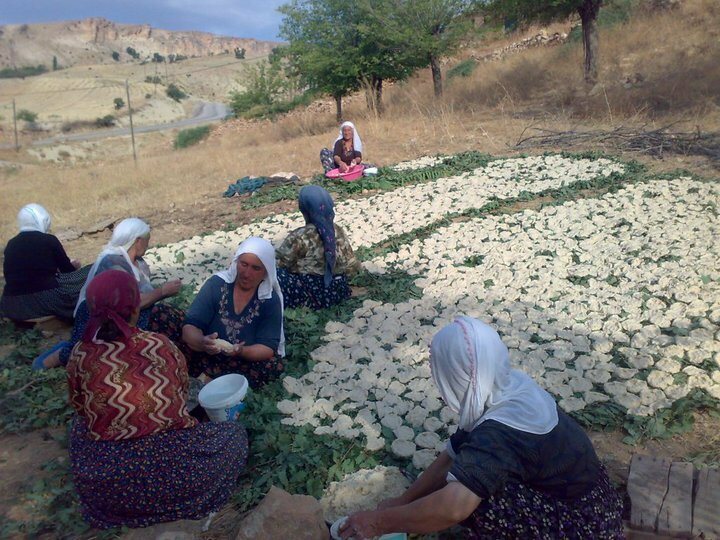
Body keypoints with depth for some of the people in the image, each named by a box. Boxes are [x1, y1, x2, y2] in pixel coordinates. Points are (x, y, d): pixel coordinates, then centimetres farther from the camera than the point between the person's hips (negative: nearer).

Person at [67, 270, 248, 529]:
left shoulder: (80, 355, -10)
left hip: (100, 483, 4)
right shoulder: (160, 346, -11)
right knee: (234, 434, 19)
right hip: (168, 469, -3)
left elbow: (80, 408, 8)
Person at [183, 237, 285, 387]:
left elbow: (268, 348, -14)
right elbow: (190, 327, -14)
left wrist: (241, 351, -35)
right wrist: (202, 342, -37)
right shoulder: (217, 284, -9)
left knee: (275, 366, -28)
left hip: (245, 363, 0)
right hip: (207, 357, 0)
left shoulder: (271, 300, -9)